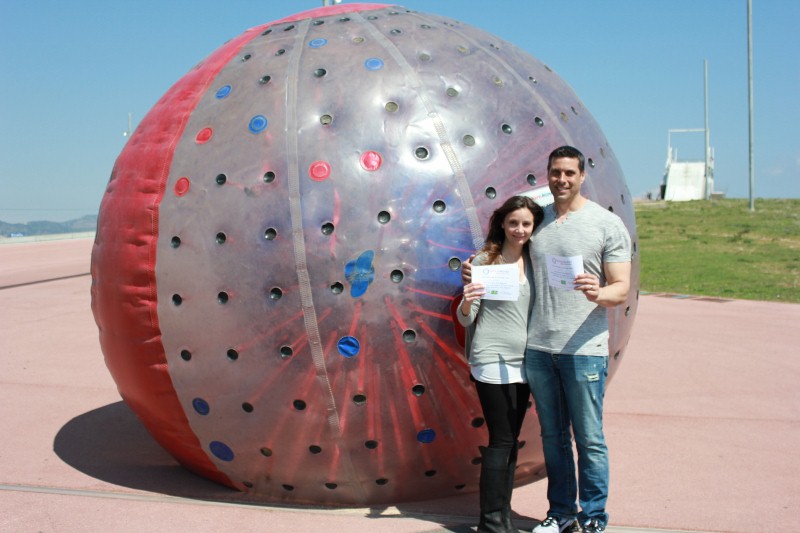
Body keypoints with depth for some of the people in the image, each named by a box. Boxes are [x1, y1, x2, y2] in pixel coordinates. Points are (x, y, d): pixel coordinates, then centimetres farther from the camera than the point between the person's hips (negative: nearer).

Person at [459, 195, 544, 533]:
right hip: (492, 362, -5)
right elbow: (466, 319, -5)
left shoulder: (533, 262, 9)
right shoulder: (485, 260, -6)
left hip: (523, 362, 6)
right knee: (501, 441, -5)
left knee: (510, 441, 10)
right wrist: (466, 303, -27)